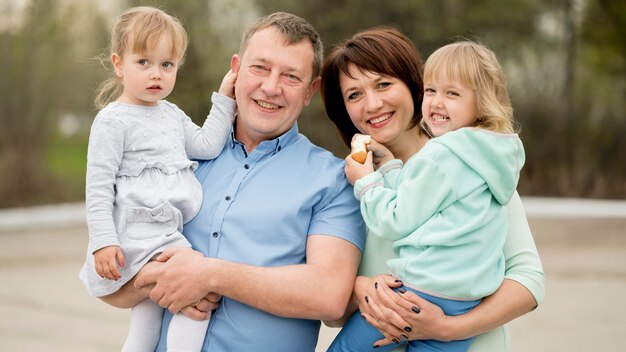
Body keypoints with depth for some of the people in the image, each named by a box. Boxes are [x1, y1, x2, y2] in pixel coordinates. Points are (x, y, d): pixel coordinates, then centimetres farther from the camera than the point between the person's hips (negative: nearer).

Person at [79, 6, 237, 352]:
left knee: (152, 304, 19)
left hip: (170, 231, 9)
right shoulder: (113, 120, -8)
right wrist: (103, 241, -19)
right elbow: (98, 187, -11)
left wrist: (224, 100, 4)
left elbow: (206, 146, 6)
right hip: (140, 231, -9)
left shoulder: (172, 114, 17)